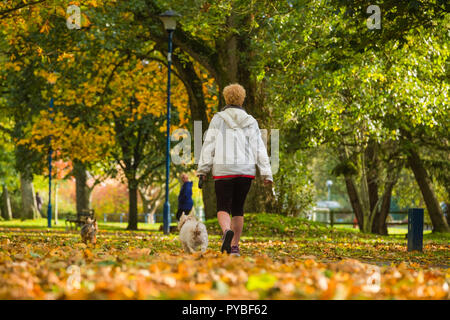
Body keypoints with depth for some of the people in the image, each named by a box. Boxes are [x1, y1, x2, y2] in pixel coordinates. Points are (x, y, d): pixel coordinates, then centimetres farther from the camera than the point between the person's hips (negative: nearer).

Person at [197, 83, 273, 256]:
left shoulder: (218, 119, 2)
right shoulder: (251, 122, 8)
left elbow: (209, 145, -3)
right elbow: (259, 148, 3)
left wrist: (202, 169, 0)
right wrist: (266, 173, 2)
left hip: (224, 171, -2)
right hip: (246, 171, 2)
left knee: (223, 208, 2)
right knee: (238, 209, 13)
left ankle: (227, 231, -29)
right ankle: (234, 246, 9)